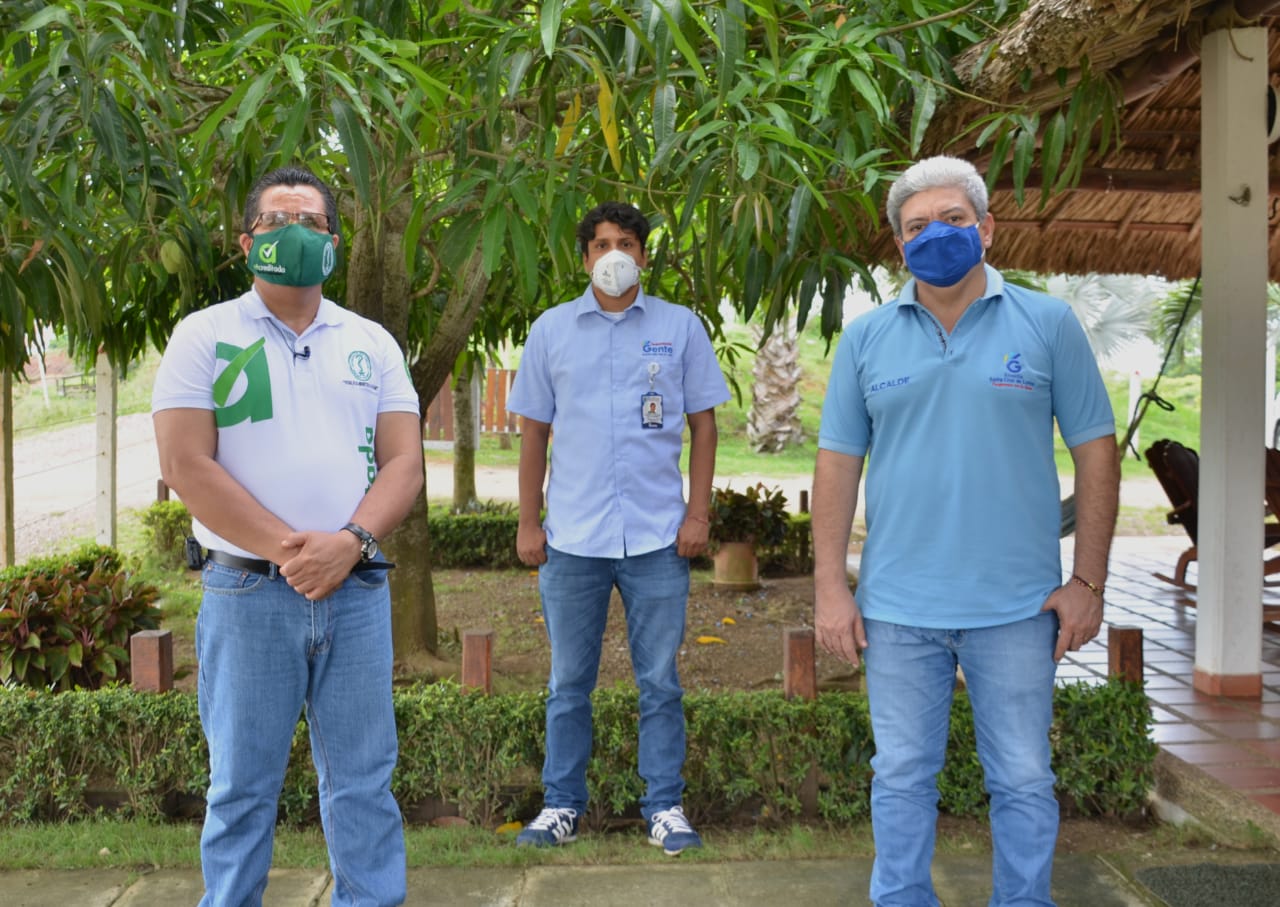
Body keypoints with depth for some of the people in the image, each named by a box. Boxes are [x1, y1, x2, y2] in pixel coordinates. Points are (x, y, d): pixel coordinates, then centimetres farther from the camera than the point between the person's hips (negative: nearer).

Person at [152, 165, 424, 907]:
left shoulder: (371, 343, 12)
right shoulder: (204, 338, 4)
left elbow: (404, 462, 5)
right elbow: (187, 465, -7)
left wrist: (350, 542, -14)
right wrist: (286, 548, -16)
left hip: (357, 589, 2)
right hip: (248, 591, -2)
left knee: (363, 778, 7)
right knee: (242, 784, 6)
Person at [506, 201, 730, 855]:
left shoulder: (680, 327, 4)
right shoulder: (552, 330, 6)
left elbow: (703, 423, 6)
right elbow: (534, 431, 9)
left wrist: (697, 513, -2)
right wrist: (527, 522, 4)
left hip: (658, 534, -1)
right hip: (572, 536, 1)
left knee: (660, 682, 7)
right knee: (568, 683, 10)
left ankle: (665, 805, 18)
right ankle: (563, 804, 22)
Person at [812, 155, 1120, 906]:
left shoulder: (1048, 324, 0)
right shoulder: (866, 338, 4)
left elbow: (1095, 451, 1)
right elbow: (838, 462, 4)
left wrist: (1089, 581, -4)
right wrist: (831, 588, -1)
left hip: (1018, 606, -1)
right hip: (898, 606, 1)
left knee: (1024, 782, 10)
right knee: (901, 779, 11)